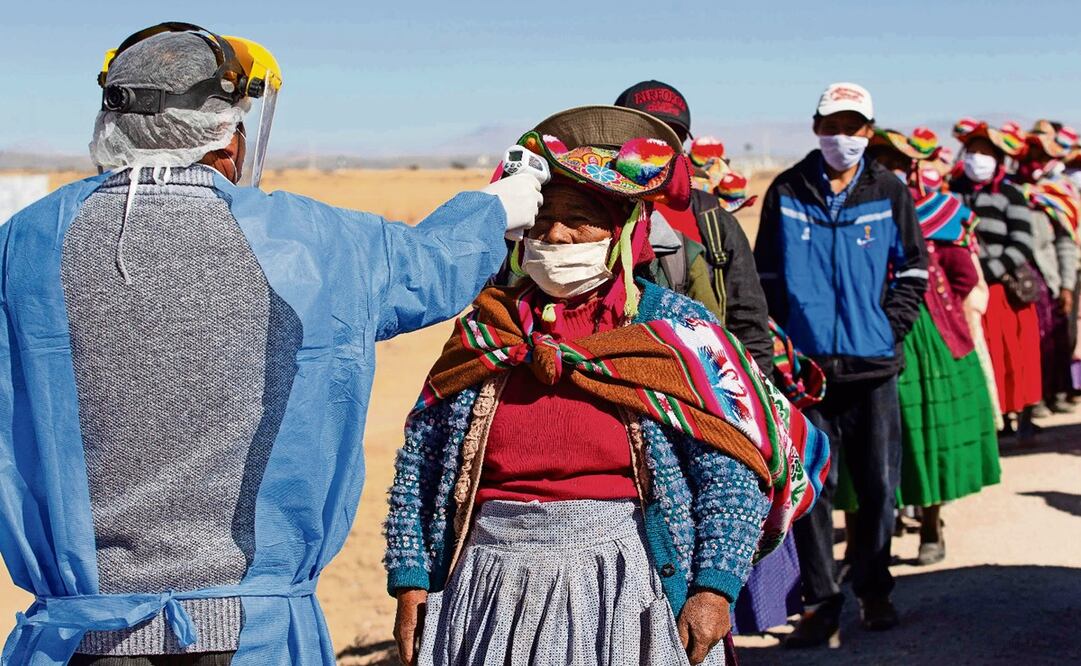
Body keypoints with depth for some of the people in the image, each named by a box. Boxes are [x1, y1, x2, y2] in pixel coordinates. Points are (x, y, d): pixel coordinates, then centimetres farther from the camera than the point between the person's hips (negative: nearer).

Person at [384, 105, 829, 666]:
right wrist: (410, 582, 4)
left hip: (626, 595, -3)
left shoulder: (674, 330, -1)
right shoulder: (485, 331, 8)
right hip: (489, 595, 3)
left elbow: (732, 474, -6)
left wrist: (713, 589, -13)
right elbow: (419, 468, 10)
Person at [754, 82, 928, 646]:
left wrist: (890, 328, -2)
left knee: (879, 484, 6)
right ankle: (821, 600, 9)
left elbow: (913, 270, 9)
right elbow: (767, 274, 8)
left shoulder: (889, 193, 4)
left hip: (873, 365, 1)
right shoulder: (786, 193, 4)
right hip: (807, 363, 0)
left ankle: (873, 589, 23)